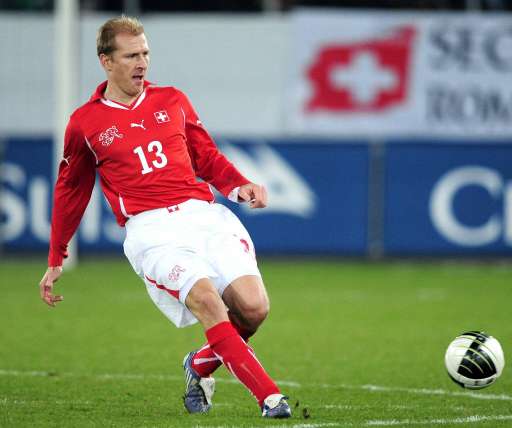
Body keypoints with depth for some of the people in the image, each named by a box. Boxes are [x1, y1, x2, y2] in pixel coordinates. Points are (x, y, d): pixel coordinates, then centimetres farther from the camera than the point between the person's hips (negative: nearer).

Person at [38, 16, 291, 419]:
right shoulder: (84, 124, 10)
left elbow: (207, 157, 25)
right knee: (205, 297, -30)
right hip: (151, 229, -3)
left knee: (253, 307, -17)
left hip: (204, 214, 3)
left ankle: (201, 365, 13)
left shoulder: (172, 100, 16)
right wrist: (56, 260, 27)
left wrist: (240, 186, 4)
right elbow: (70, 191, 22)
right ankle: (269, 396, -29)